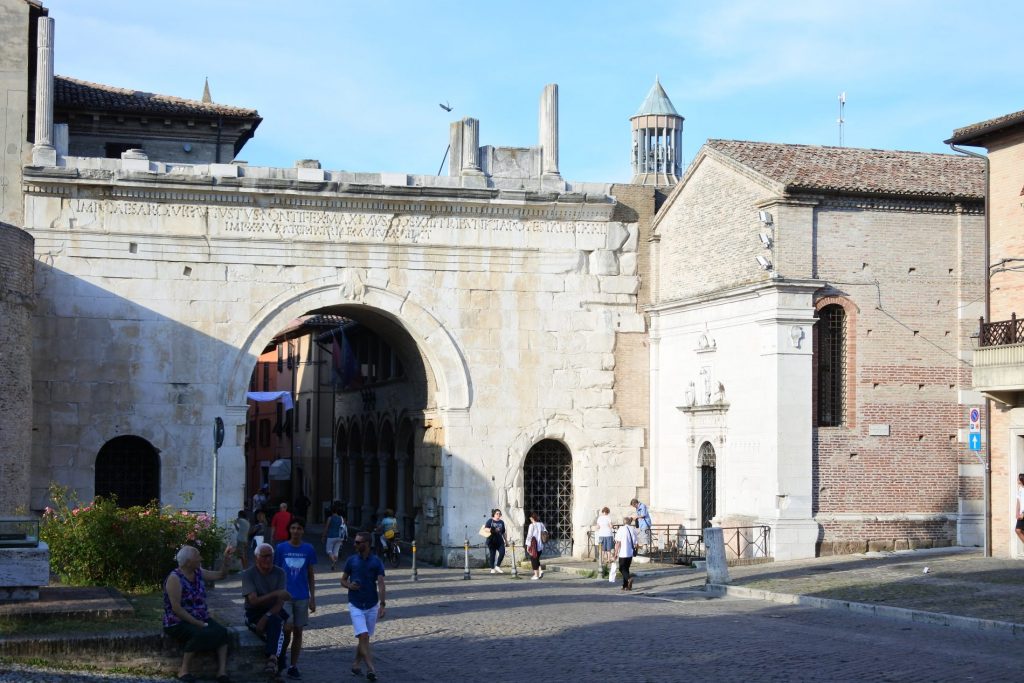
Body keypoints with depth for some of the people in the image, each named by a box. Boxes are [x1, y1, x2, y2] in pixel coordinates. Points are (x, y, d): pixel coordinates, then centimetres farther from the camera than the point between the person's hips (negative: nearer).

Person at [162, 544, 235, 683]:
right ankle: (183, 671, -20)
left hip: (200, 619, 7)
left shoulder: (199, 572, 8)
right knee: (200, 634, -36)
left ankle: (222, 672, -24)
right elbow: (176, 608, -21)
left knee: (221, 632, -21)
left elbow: (221, 575, 23)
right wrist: (197, 623, -22)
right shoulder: (175, 578, -16)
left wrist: (226, 559, 7)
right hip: (178, 623, -7)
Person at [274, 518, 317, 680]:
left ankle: (293, 666, 15)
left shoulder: (309, 549, 2)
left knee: (298, 632, 6)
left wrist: (313, 598, 4)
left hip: (302, 597, 2)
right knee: (287, 628, -11)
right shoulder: (281, 548, -1)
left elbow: (310, 575, 7)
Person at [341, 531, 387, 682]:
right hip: (356, 605, -1)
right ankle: (371, 668, -19)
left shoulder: (376, 562, -3)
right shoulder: (351, 560, 0)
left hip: (372, 605, 1)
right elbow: (343, 580, 9)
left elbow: (381, 584, -9)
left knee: (364, 638, 12)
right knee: (363, 636, -14)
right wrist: (349, 585, -14)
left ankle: (357, 664, 30)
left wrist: (382, 604, -19)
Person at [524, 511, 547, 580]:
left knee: (534, 559, 5)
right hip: (540, 546, 6)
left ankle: (536, 575, 7)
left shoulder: (532, 525, -13)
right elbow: (545, 532, 8)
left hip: (534, 545, -6)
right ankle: (540, 570, 4)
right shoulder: (541, 524, 3)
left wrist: (528, 546, -8)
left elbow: (529, 536, -13)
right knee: (537, 559, 22)